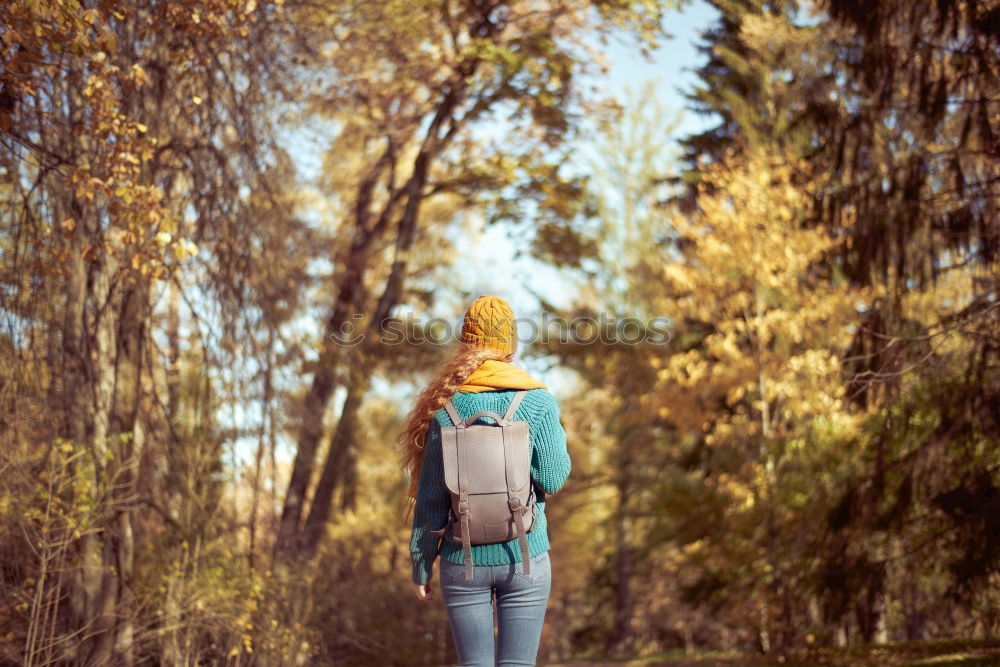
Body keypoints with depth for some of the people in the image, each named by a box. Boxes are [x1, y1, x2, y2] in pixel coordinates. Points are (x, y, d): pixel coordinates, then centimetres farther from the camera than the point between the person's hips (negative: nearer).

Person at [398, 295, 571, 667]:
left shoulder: (446, 407, -2)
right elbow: (552, 479, -10)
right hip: (525, 557, -1)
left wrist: (421, 565, 8)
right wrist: (555, 431, 7)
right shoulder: (538, 402, -5)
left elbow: (429, 498, 0)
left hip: (464, 561, 1)